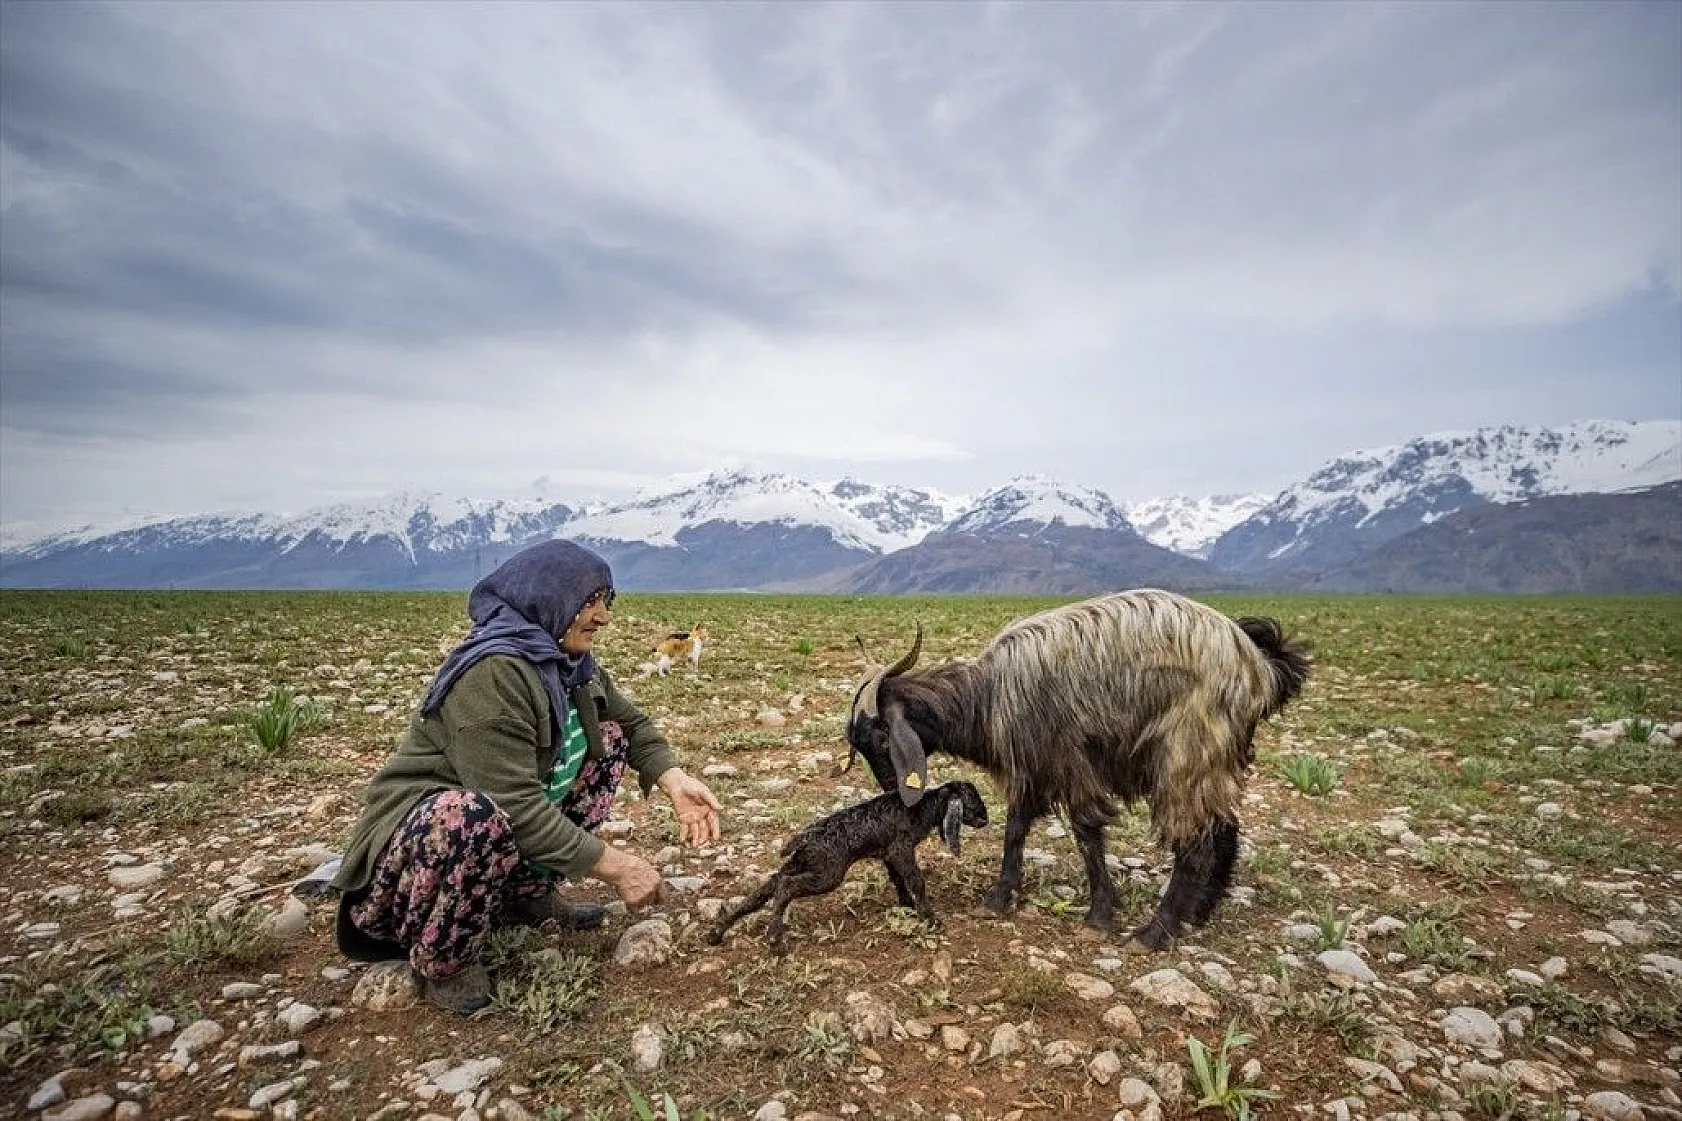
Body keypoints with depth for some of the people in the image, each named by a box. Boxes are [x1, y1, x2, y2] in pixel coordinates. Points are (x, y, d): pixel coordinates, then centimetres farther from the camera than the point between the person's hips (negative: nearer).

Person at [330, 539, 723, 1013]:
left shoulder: (573, 664, 1)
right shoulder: (493, 671, -28)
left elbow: (633, 724, 9)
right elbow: (516, 809, -32)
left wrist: (676, 781, -10)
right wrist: (614, 866, -26)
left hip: (509, 836, 9)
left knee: (609, 739, 6)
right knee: (475, 816, -41)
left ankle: (528, 893, 9)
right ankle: (443, 964, -10)